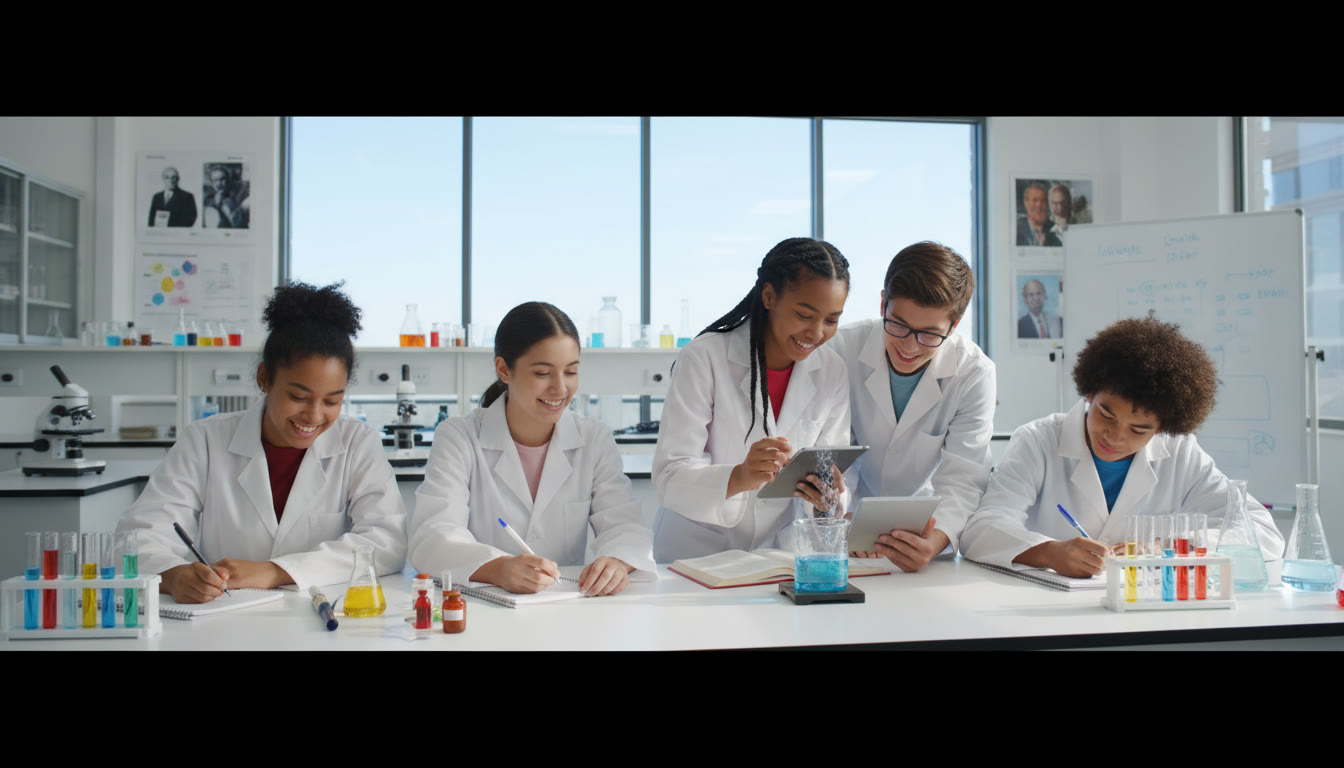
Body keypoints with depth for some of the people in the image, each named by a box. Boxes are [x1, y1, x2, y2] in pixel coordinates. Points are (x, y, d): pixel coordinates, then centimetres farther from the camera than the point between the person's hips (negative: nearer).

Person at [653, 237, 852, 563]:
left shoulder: (832, 373, 1)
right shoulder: (703, 359, -11)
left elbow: (831, 472, 3)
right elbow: (669, 477, -17)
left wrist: (830, 497, -20)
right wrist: (739, 478, -36)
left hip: (778, 550, 6)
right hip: (694, 551, -6)